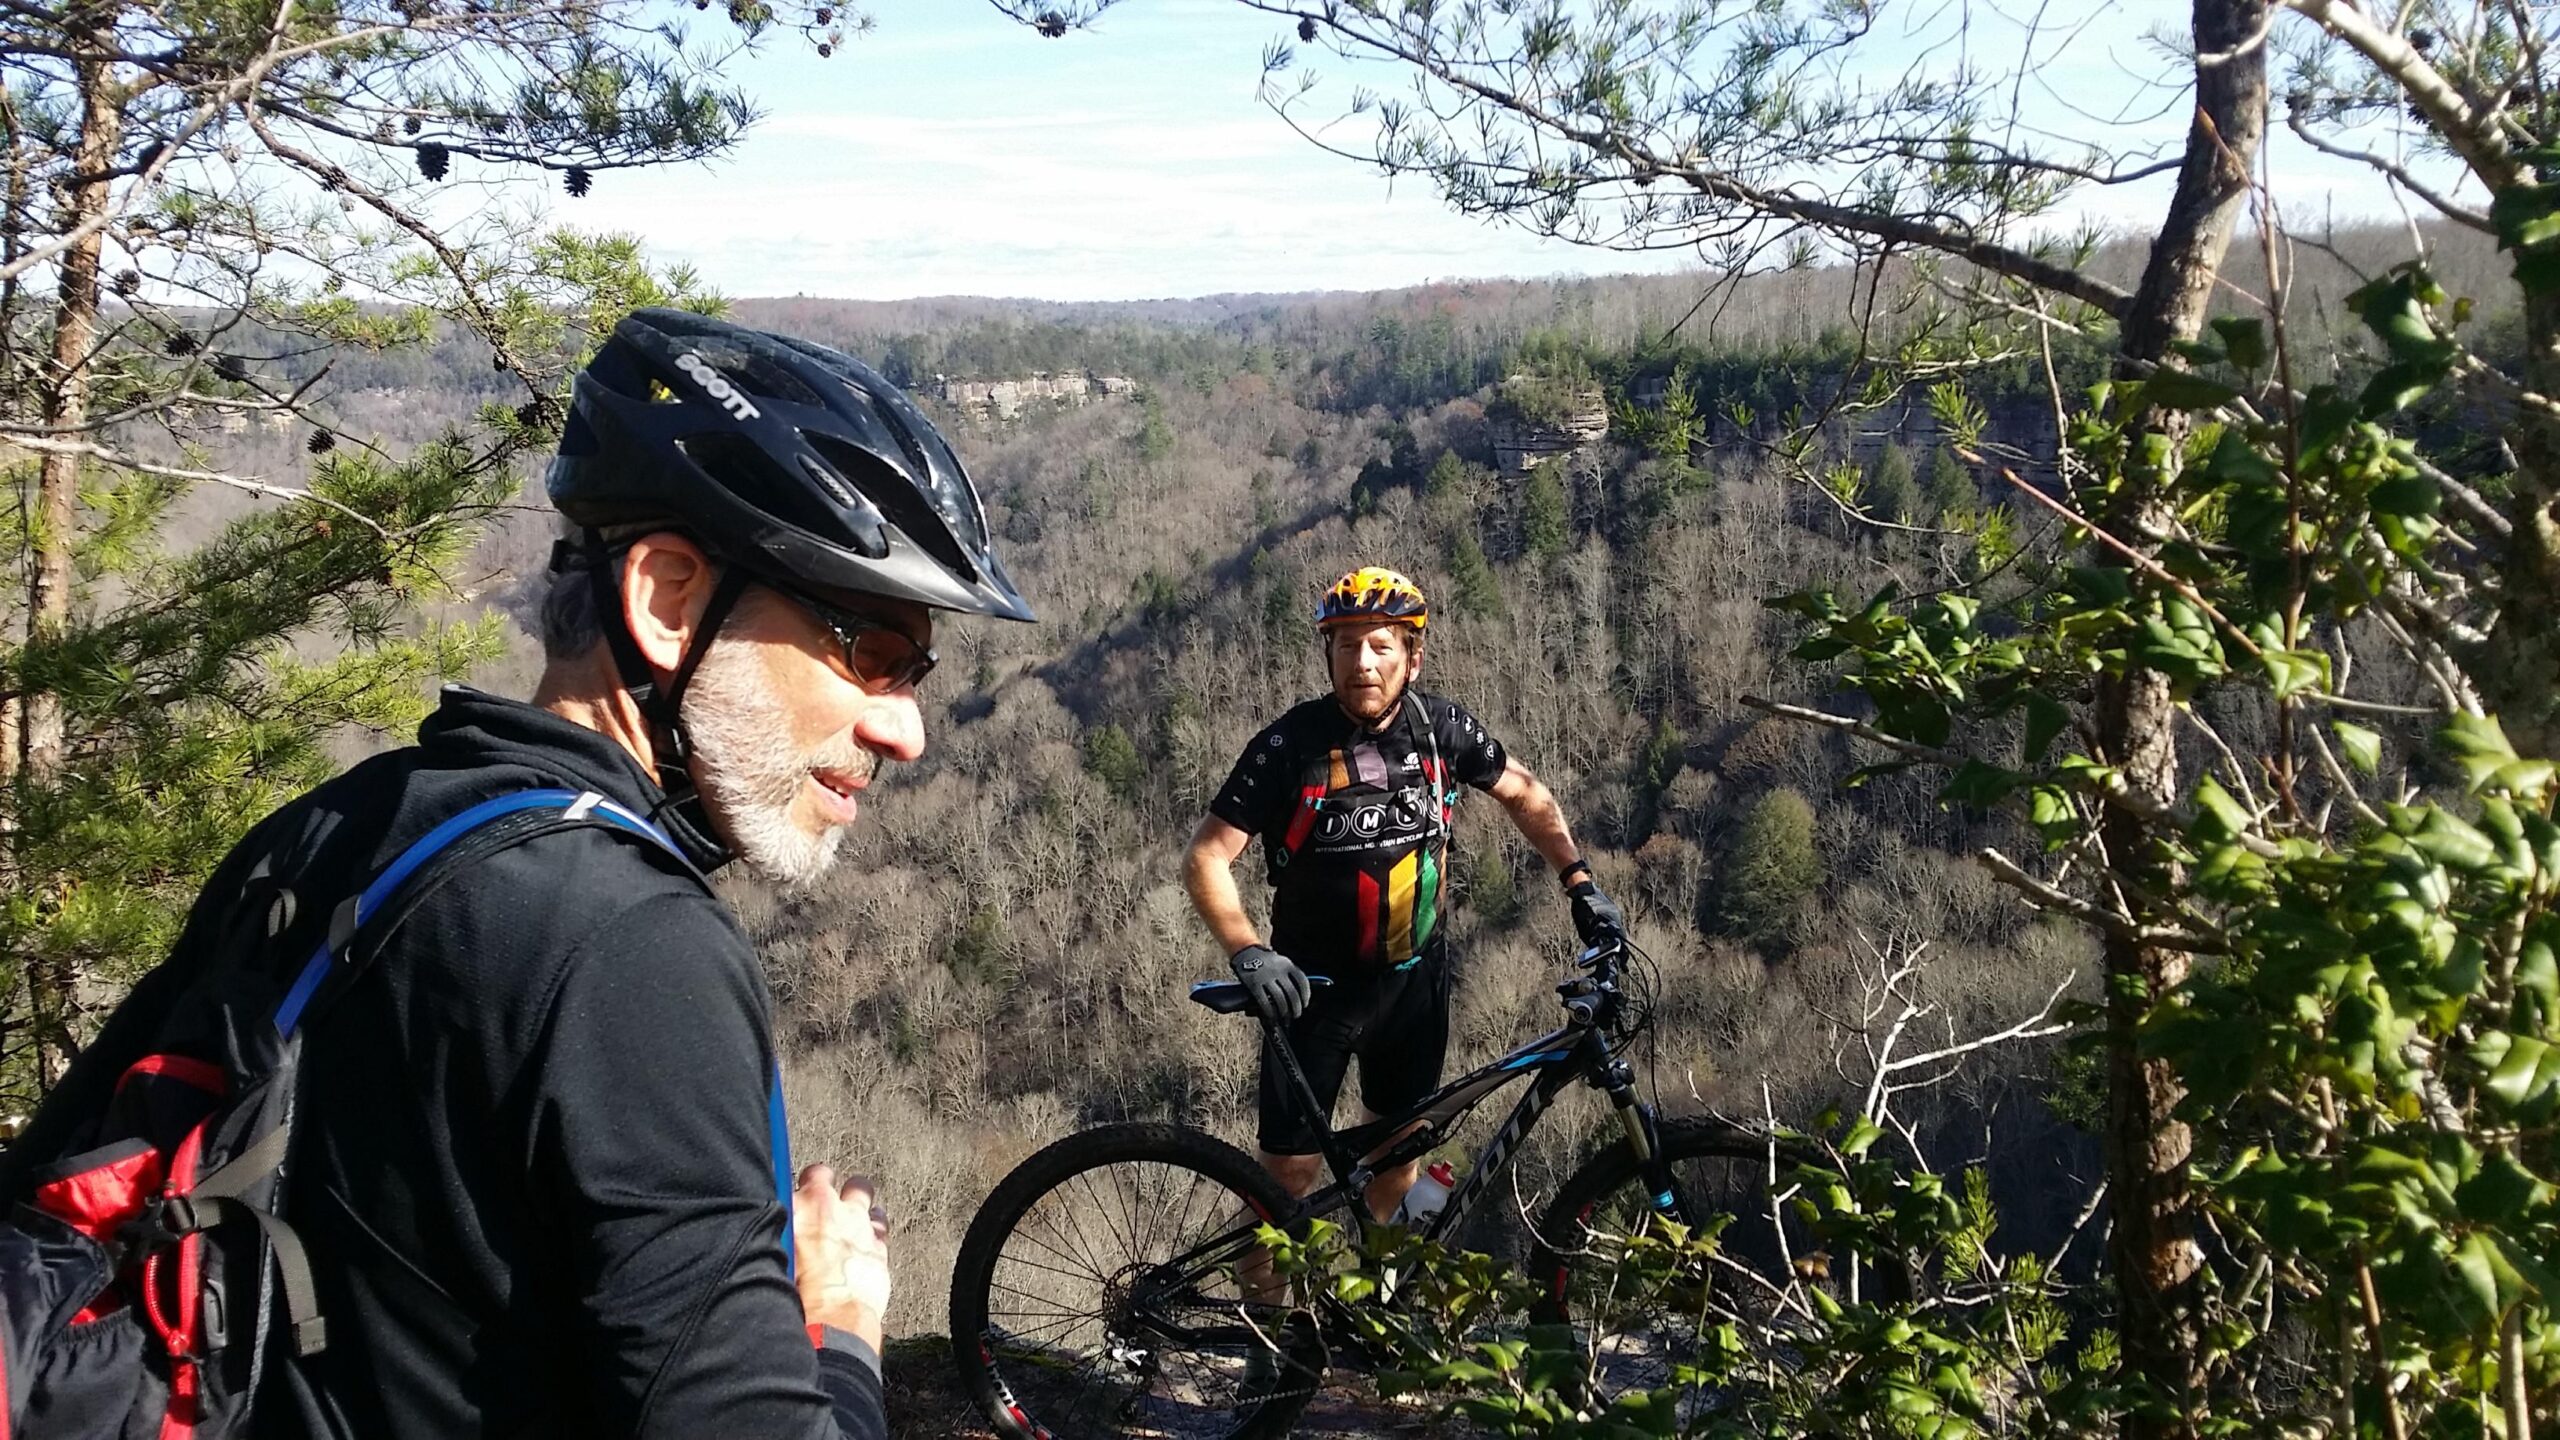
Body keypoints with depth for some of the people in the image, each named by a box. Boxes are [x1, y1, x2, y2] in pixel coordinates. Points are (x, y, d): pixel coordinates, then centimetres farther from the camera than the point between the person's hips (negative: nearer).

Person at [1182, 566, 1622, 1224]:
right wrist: (1248, 952, -32)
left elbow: (1525, 794, 9)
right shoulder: (1290, 744, -19)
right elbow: (1206, 859, -18)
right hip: (1314, 984, -3)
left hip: (1414, 976, 4)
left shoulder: (1440, 728, -9)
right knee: (1291, 1170, -4)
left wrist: (1580, 884, 3)